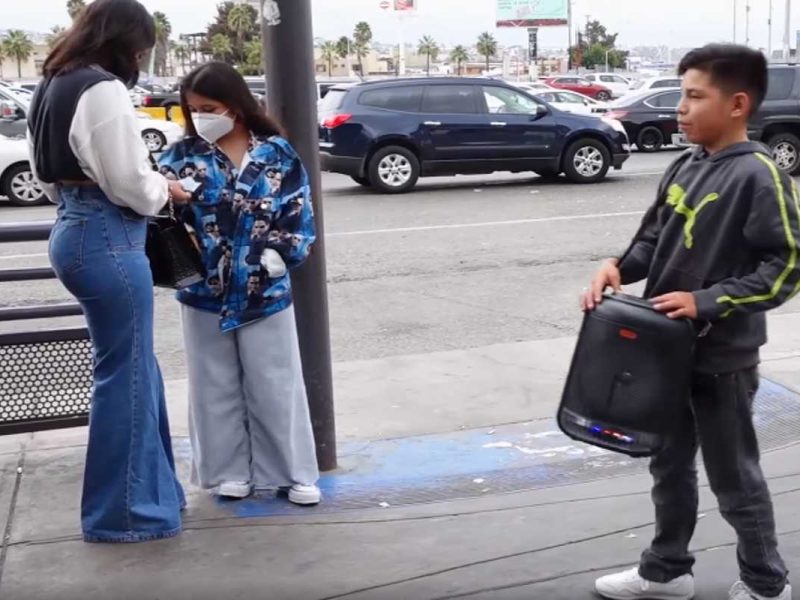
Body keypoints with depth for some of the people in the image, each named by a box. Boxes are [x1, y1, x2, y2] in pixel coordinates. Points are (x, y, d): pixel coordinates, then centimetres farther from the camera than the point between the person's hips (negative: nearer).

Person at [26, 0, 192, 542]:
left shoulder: (54, 86, 15)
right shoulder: (104, 91, -16)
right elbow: (129, 183, -17)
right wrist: (166, 189, 2)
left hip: (74, 232, 10)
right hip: (107, 240, -10)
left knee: (136, 369, 17)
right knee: (126, 375, 0)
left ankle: (150, 489, 29)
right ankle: (123, 512, 11)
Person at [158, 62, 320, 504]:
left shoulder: (276, 153, -1)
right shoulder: (183, 155, 1)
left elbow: (299, 214, 0)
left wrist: (282, 253, -13)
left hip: (265, 291, -1)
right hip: (204, 293, 1)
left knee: (275, 387, 7)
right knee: (217, 389, 10)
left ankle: (292, 471, 18)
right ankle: (228, 471, 23)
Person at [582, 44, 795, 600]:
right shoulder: (685, 167, 5)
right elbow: (654, 237, 13)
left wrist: (706, 302, -25)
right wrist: (619, 267, -6)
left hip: (722, 358, -7)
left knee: (734, 478, 9)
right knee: (670, 466, 19)